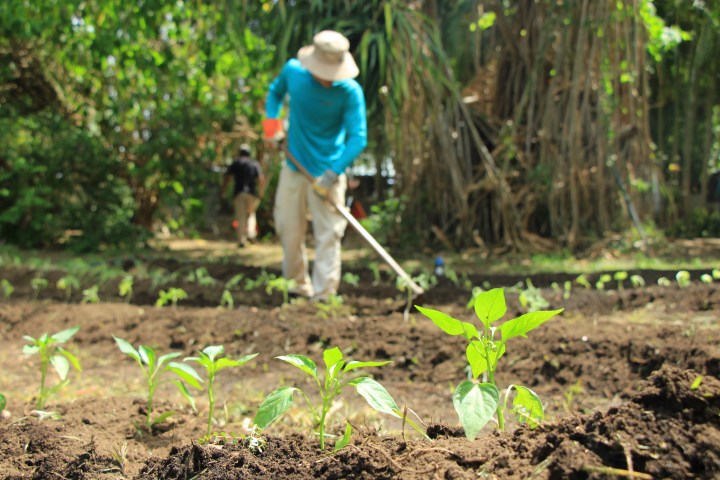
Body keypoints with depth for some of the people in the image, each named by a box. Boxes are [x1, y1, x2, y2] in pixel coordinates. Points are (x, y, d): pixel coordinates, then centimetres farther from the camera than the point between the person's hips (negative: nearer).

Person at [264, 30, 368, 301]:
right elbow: (275, 92, 17)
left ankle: (323, 295, -1)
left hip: (328, 173, -4)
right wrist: (271, 116, -3)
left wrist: (332, 175, -29)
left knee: (328, 235, -6)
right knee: (288, 231, 13)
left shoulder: (350, 91, -18)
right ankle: (299, 286, 32)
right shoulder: (293, 70, -6)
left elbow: (358, 138, -20)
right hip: (294, 167, 4)